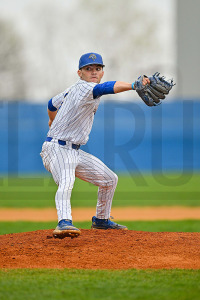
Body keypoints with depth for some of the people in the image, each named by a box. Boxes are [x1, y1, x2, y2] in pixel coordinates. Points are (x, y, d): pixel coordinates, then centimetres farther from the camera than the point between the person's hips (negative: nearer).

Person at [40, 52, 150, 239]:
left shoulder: (73, 90, 13)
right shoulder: (83, 88, -16)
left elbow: (52, 104, 29)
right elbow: (105, 88, -36)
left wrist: (53, 122, 50)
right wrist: (133, 86, -52)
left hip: (75, 153, 10)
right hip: (57, 148, -10)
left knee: (110, 179, 16)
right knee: (66, 181, -37)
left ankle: (101, 220, 33)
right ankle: (64, 223, -56)